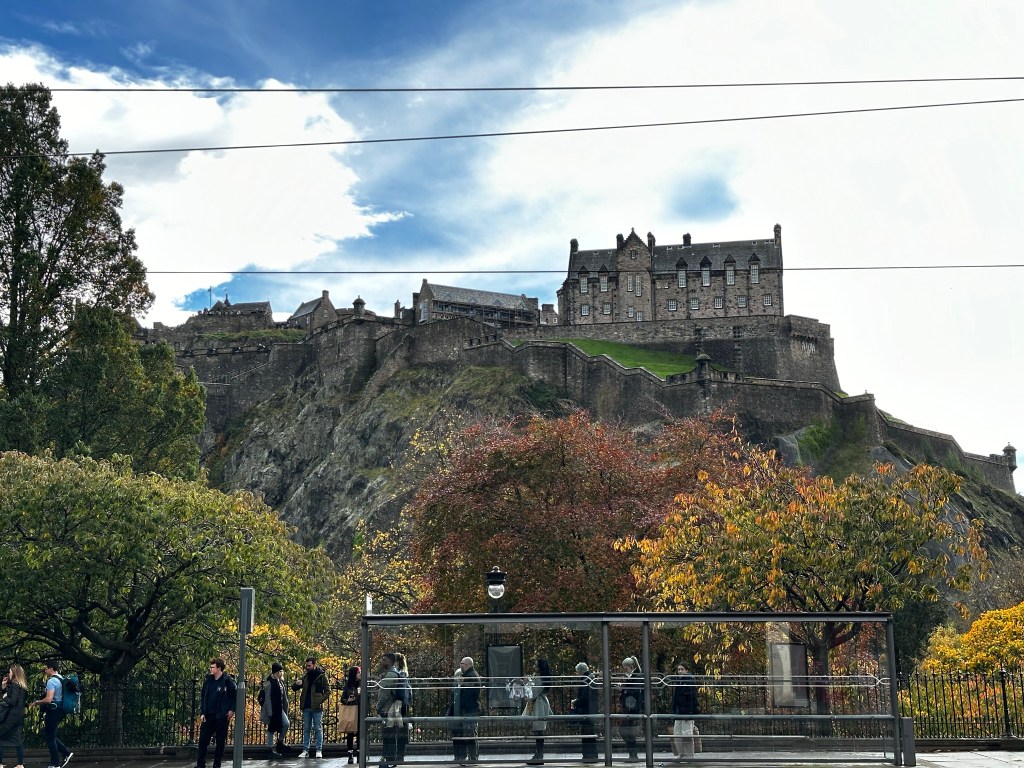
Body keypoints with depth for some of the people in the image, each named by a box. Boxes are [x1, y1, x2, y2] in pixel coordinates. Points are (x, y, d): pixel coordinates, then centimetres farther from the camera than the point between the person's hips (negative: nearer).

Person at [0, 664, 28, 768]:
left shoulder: (15, 684, -14)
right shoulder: (23, 686, 13)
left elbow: (12, 701, -21)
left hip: (10, 716, -9)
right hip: (19, 715, 9)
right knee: (18, 739, 9)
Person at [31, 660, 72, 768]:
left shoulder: (51, 681, -17)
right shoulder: (62, 680, 12)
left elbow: (48, 699, -26)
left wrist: (37, 702, -9)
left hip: (53, 711, -9)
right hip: (59, 710, 9)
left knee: (49, 737, 1)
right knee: (50, 736, 18)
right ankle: (66, 753, 10)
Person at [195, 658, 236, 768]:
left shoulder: (228, 681, -8)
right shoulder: (208, 680, 4)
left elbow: (235, 696, -2)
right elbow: (203, 697, 8)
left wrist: (232, 710, -7)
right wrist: (202, 713, 1)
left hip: (222, 716, -4)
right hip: (208, 715, 4)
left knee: (220, 741, 5)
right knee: (203, 739, 1)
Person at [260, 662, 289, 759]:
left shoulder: (280, 682, 10)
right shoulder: (269, 683, -14)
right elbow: (267, 698, -15)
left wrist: (285, 709, 16)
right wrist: (270, 712, -17)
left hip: (280, 709, 7)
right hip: (272, 710, -7)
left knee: (286, 724, -4)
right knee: (271, 729, 1)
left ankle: (280, 741, 17)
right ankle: (271, 749, 8)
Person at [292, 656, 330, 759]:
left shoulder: (322, 676, -2)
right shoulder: (306, 676, 12)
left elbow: (327, 691, -2)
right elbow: (294, 688, 15)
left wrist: (320, 700, -14)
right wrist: (296, 683, -8)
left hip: (317, 707, -5)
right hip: (306, 707, 5)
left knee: (318, 729, -1)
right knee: (306, 729, 8)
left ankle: (319, 750, 3)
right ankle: (305, 750, 11)